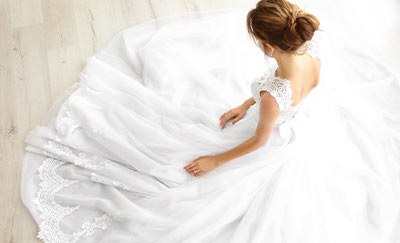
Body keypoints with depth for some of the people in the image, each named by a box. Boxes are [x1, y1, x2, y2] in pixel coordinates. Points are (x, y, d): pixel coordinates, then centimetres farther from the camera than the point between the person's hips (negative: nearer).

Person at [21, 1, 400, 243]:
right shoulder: (314, 51, -23)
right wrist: (245, 105, 5)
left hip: (274, 149, -8)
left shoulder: (274, 95, -45)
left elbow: (258, 141, -26)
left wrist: (215, 161, -11)